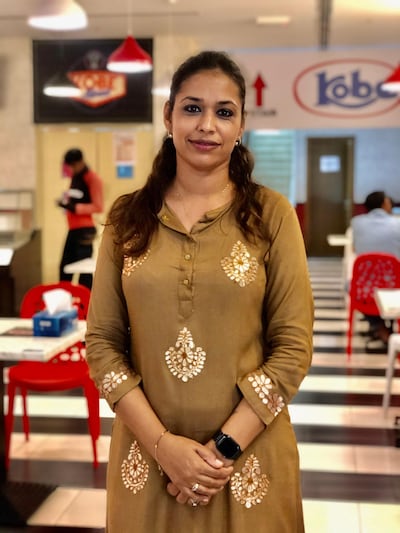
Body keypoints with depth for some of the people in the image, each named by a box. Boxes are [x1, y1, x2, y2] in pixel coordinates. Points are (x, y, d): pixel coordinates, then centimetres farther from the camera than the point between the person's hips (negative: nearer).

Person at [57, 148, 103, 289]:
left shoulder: (92, 178, -10)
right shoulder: (75, 177, 17)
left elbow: (98, 207, -16)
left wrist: (74, 207, -22)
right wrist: (65, 202, 12)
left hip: (85, 229, -9)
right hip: (73, 229, 9)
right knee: (65, 267, 12)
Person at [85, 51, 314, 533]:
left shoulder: (270, 214, -5)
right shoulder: (127, 217, 0)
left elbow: (293, 347, -7)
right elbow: (102, 342, -1)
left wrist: (224, 448, -13)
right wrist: (162, 443, -11)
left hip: (248, 454, -1)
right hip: (147, 452, 2)